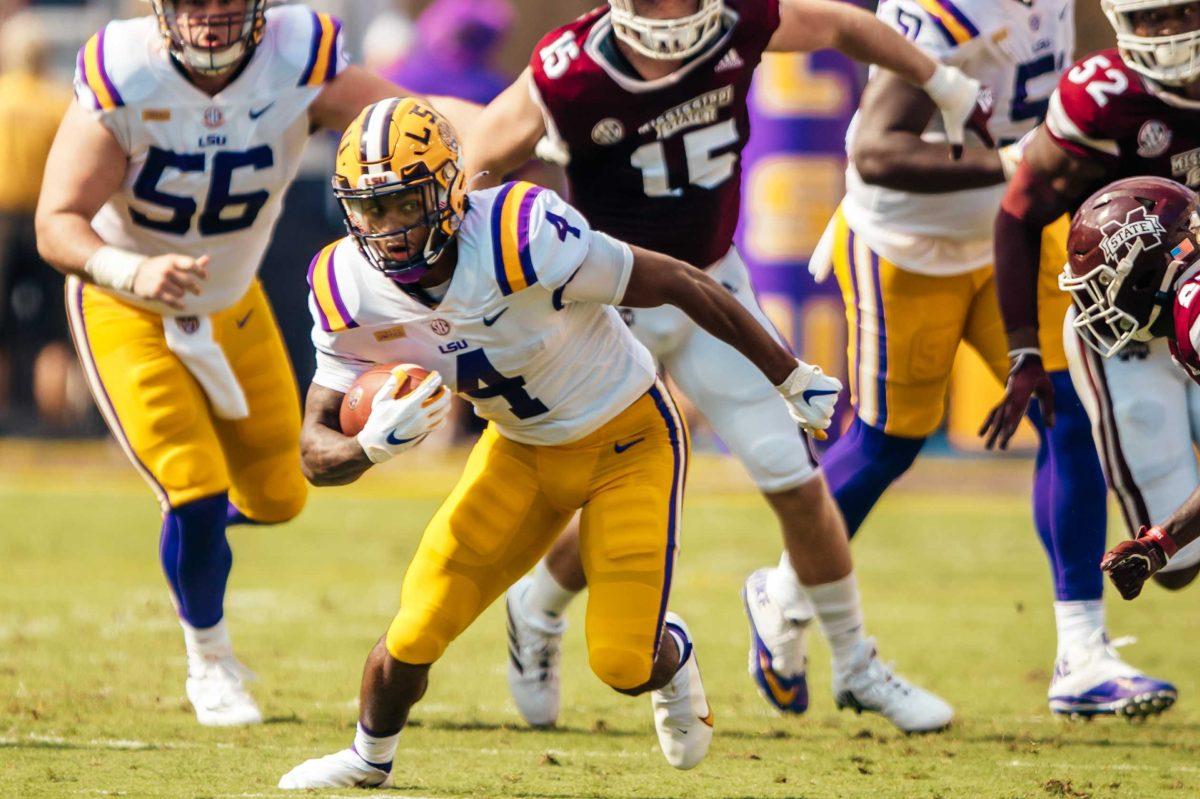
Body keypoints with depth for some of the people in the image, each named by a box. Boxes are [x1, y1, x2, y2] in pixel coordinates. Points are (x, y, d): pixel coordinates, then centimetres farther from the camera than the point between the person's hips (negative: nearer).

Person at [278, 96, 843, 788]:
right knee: (414, 638, -4)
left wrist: (792, 379, -12)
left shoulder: (522, 240, -35)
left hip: (628, 440, -4)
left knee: (622, 663, -12)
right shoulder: (351, 293, -18)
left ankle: (671, 658, 27)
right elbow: (317, 456, -12)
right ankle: (369, 759, 28)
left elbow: (683, 284, -22)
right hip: (521, 449, 4)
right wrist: (374, 444, -37)